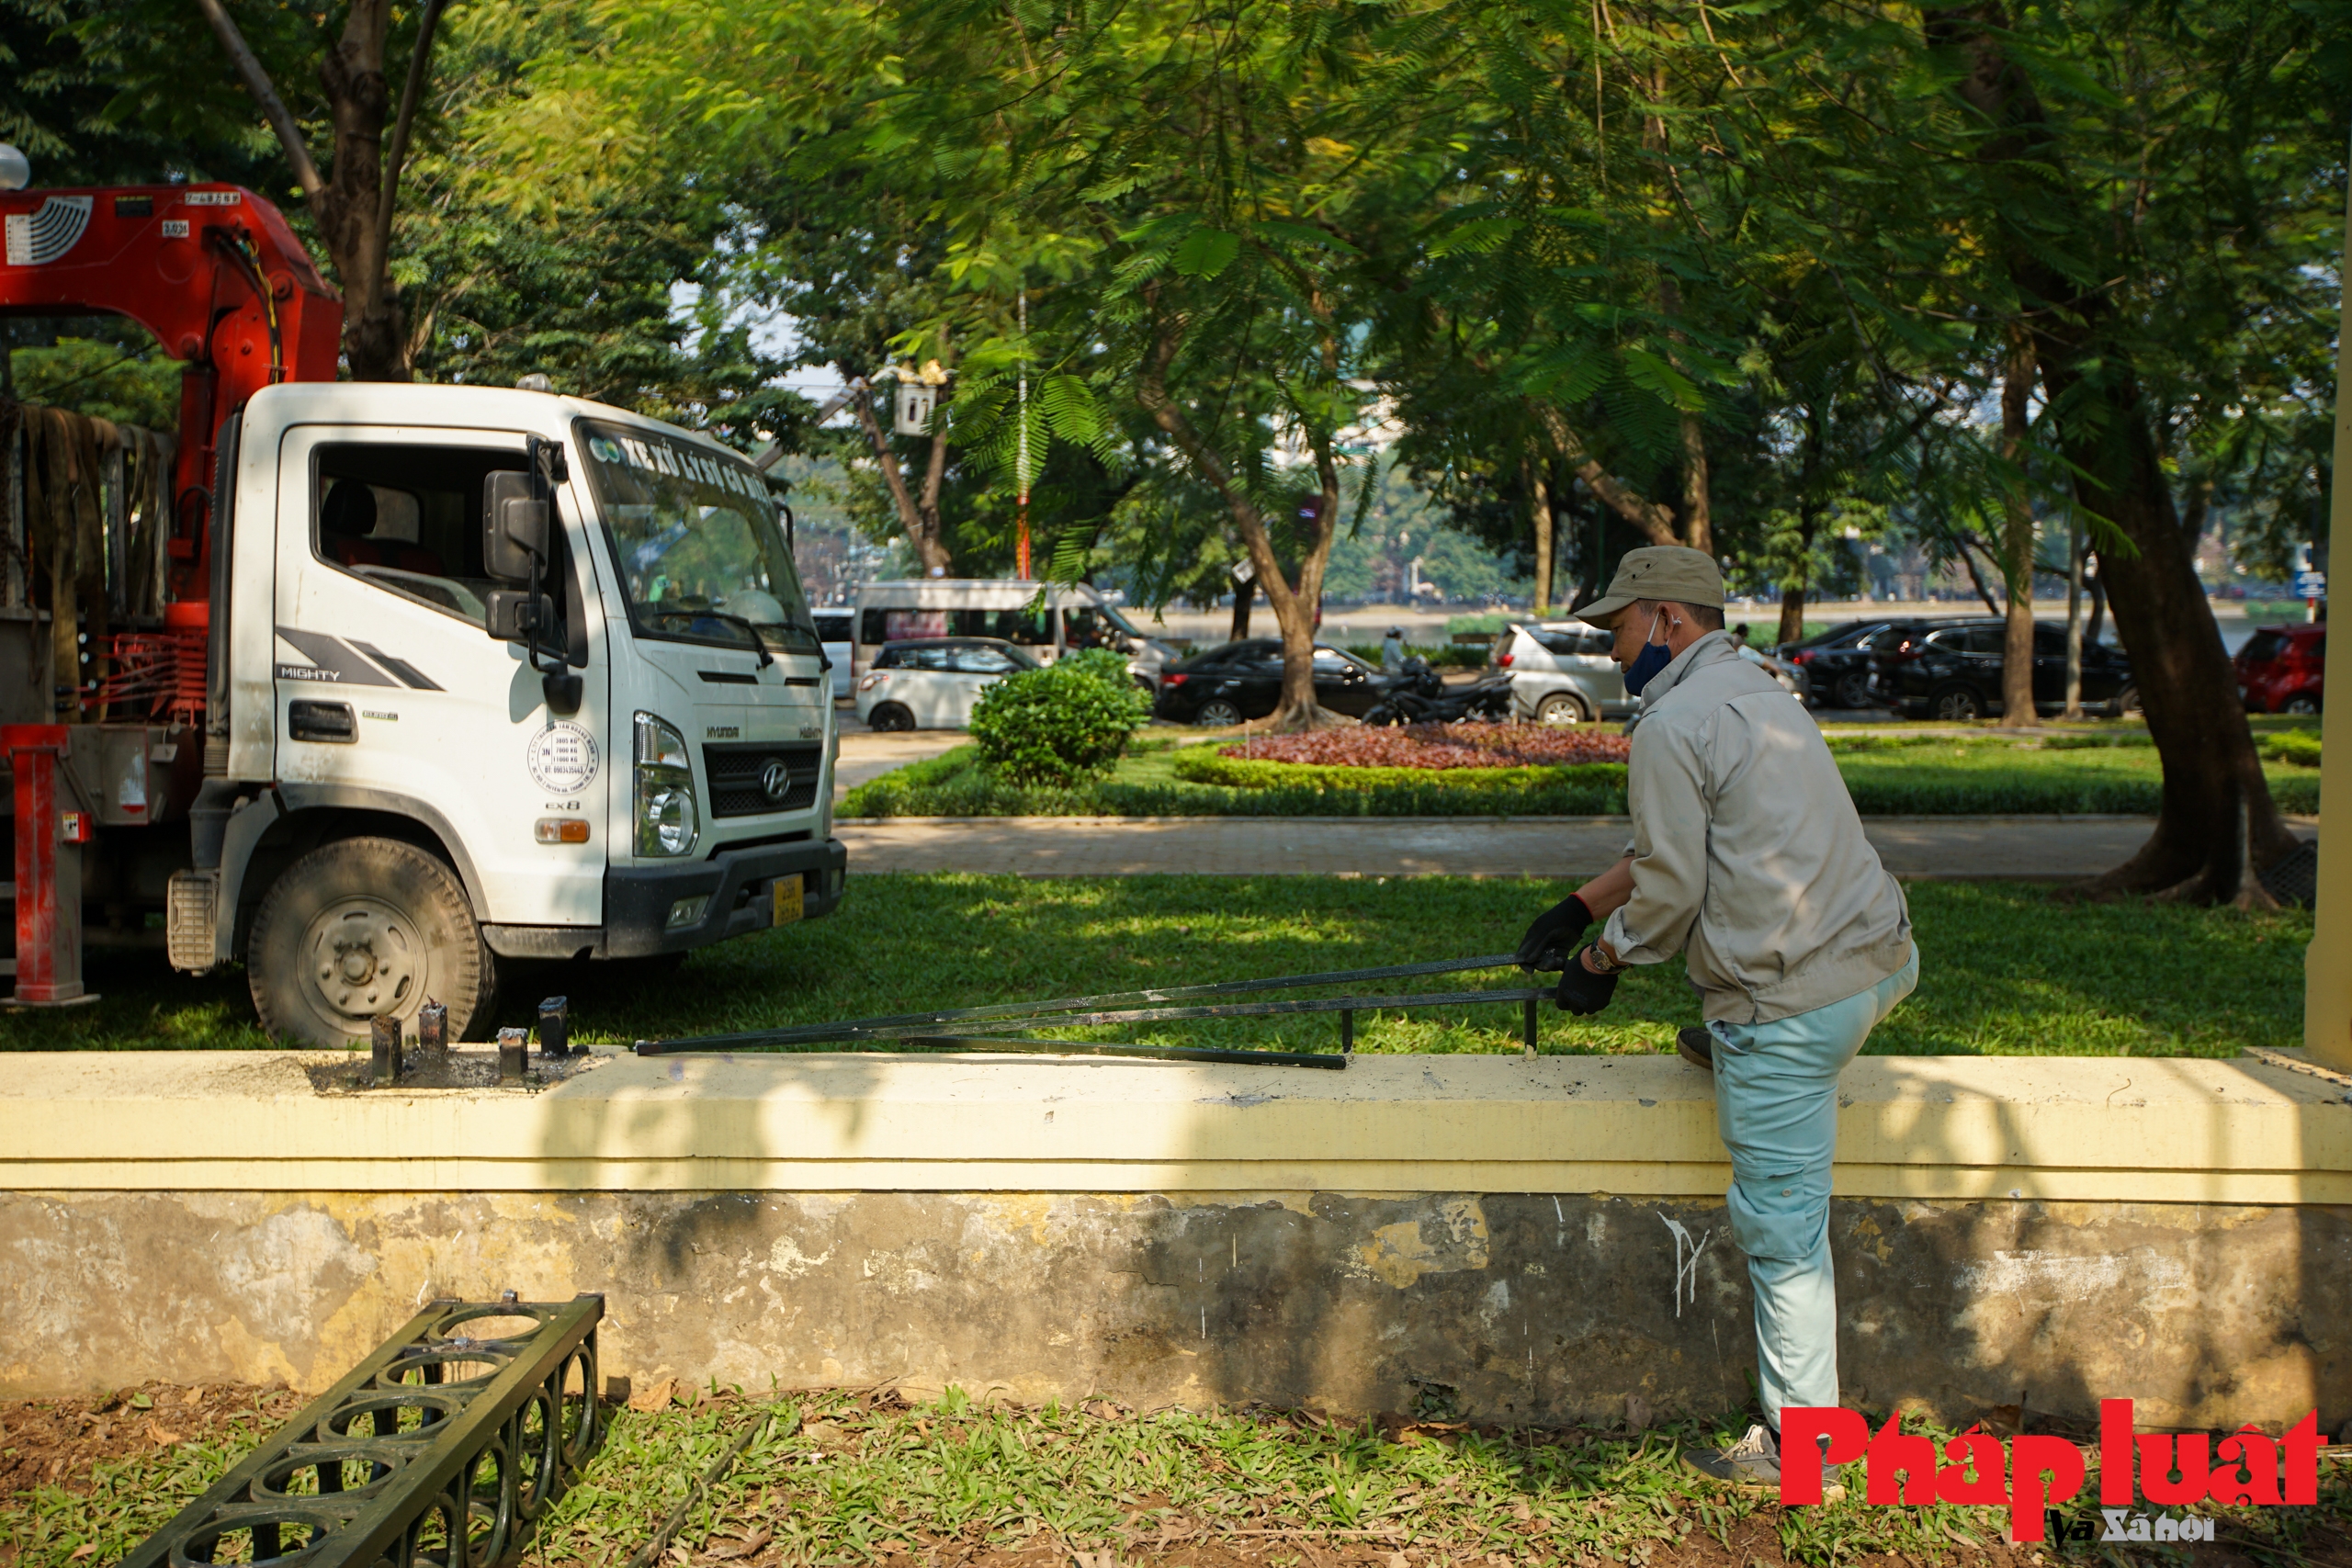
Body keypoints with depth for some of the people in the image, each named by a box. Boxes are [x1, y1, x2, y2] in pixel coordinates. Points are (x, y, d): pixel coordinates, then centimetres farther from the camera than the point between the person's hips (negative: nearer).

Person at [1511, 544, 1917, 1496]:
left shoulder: (1672, 725, -12)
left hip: (1795, 1003, -9)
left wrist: (1602, 962, 6)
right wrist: (1578, 908, 26)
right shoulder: (1754, 693, 18)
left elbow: (1670, 889, -11)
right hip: (1883, 958, 9)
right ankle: (1726, 1050, 51)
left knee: (1780, 1226, 2)